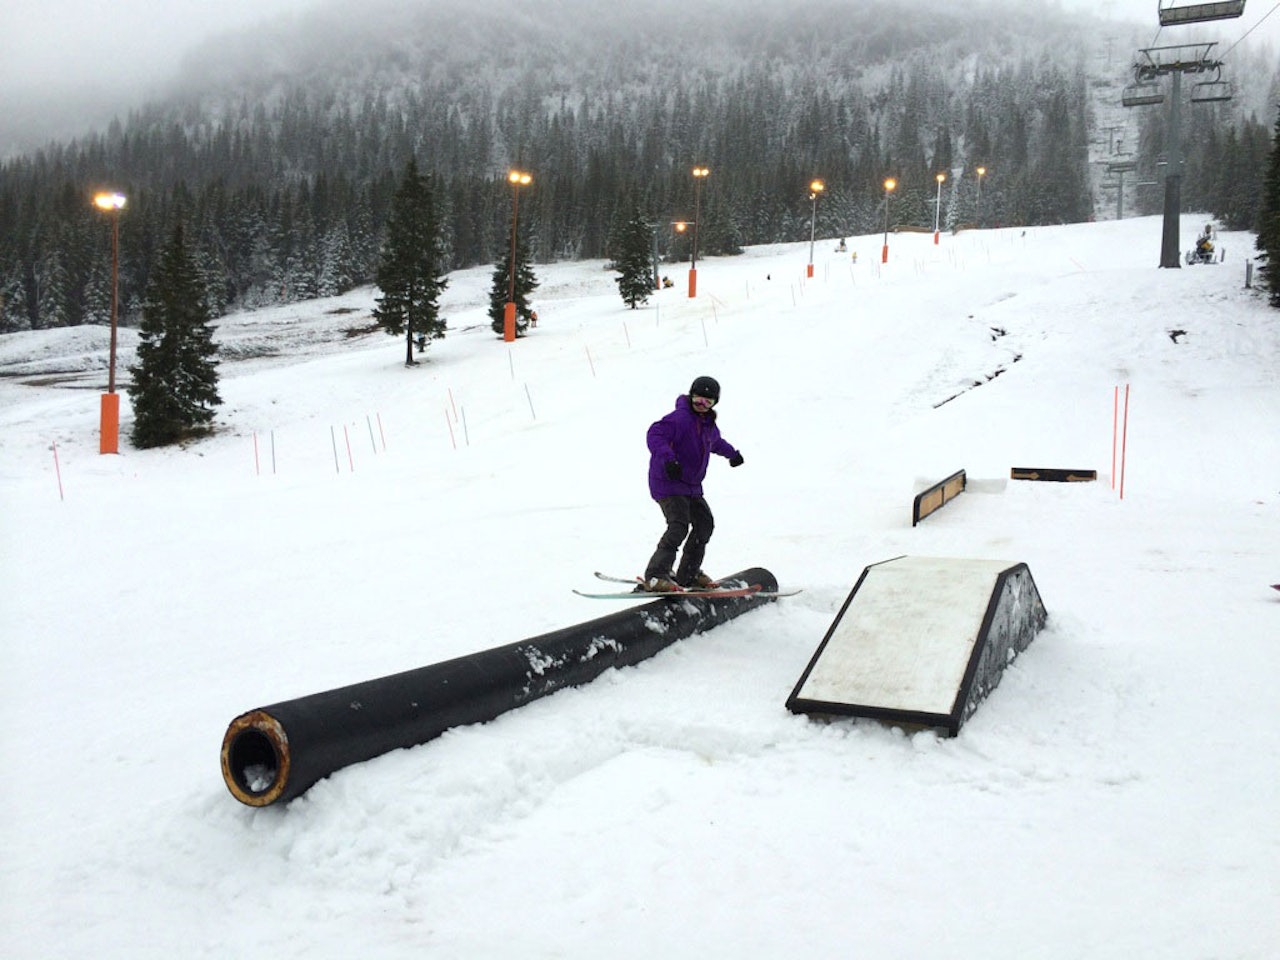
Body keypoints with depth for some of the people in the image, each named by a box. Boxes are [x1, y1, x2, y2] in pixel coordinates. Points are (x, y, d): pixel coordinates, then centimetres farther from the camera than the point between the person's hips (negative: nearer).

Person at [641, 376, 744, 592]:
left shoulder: (709, 424, 13)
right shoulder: (680, 417, -17)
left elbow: (715, 442, 36)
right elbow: (655, 434, -29)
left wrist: (732, 453, 51)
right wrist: (668, 458, -43)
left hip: (691, 486, 10)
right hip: (668, 483, -10)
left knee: (704, 523, 13)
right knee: (679, 526, -23)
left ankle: (688, 574, 24)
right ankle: (655, 577, -24)